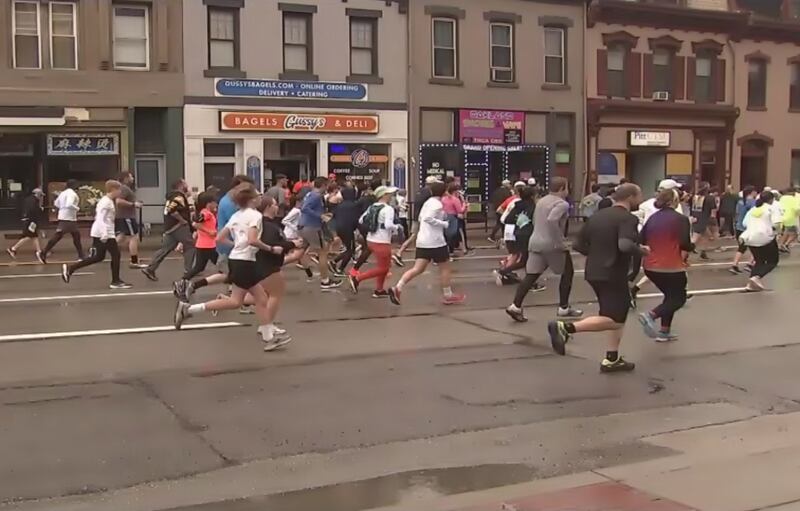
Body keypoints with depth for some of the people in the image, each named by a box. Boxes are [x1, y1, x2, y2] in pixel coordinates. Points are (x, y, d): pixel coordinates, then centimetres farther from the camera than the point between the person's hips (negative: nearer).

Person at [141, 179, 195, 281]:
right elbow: (172, 209, -27)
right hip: (178, 226, -9)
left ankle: (150, 269, 2)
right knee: (190, 246, 2)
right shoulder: (179, 196, -12)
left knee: (166, 248, 8)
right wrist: (182, 220, -19)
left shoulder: (173, 195, 19)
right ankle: (188, 271, 1)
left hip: (170, 227, 9)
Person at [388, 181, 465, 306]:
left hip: (422, 241, 8)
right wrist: (445, 224, -19)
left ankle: (397, 288, -13)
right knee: (445, 268, 8)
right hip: (435, 241, -8)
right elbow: (428, 218, -25)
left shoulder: (428, 202, 15)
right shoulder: (437, 204, -13)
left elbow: (421, 218, 23)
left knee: (418, 269, 3)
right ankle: (448, 296, 18)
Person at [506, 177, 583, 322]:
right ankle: (564, 308, 17)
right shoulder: (561, 203, -13)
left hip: (535, 242, 7)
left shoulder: (541, 201, 15)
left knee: (531, 276, 4)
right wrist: (560, 240, -23)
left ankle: (516, 306, -8)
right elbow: (551, 220, -29)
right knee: (567, 273, 12)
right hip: (553, 245, -7)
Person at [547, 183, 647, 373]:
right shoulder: (628, 219, -12)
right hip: (613, 275, -9)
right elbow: (625, 245, -30)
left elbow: (579, 245, 11)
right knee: (614, 319, -8)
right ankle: (565, 327, -20)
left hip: (594, 273, 9)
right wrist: (642, 250, -11)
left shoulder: (598, 215, 12)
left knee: (617, 314, 19)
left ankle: (612, 359, 17)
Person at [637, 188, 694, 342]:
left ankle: (664, 331, 19)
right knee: (679, 298, 9)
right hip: (671, 267, -6)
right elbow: (685, 245, -15)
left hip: (650, 266, 7)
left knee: (671, 295, 24)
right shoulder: (681, 219, -11)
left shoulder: (652, 218, 6)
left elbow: (640, 240, 7)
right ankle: (651, 315, -16)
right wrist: (693, 245, 7)